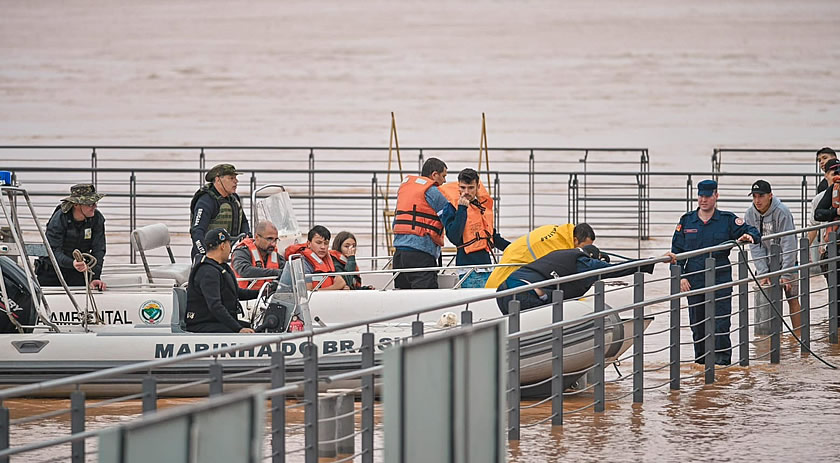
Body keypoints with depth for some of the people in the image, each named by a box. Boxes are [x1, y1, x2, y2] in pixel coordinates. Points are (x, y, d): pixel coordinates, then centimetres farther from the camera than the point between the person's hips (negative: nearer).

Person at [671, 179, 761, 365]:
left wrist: (749, 236, -21)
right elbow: (677, 251, 10)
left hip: (720, 280, -2)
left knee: (720, 321, -8)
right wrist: (680, 276, -1)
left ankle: (722, 358, -5)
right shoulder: (687, 221, 8)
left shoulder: (727, 220, 3)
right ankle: (701, 358, 17)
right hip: (694, 280, 2)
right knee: (697, 322, 6)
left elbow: (752, 232, 4)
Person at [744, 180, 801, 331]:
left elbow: (788, 244, -22)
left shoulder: (782, 212, -20)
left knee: (792, 299, -3)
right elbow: (755, 246, -7)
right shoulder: (750, 215, -7)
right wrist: (763, 272, -15)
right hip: (765, 263, 4)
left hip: (786, 262, -3)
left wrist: (785, 274, -26)